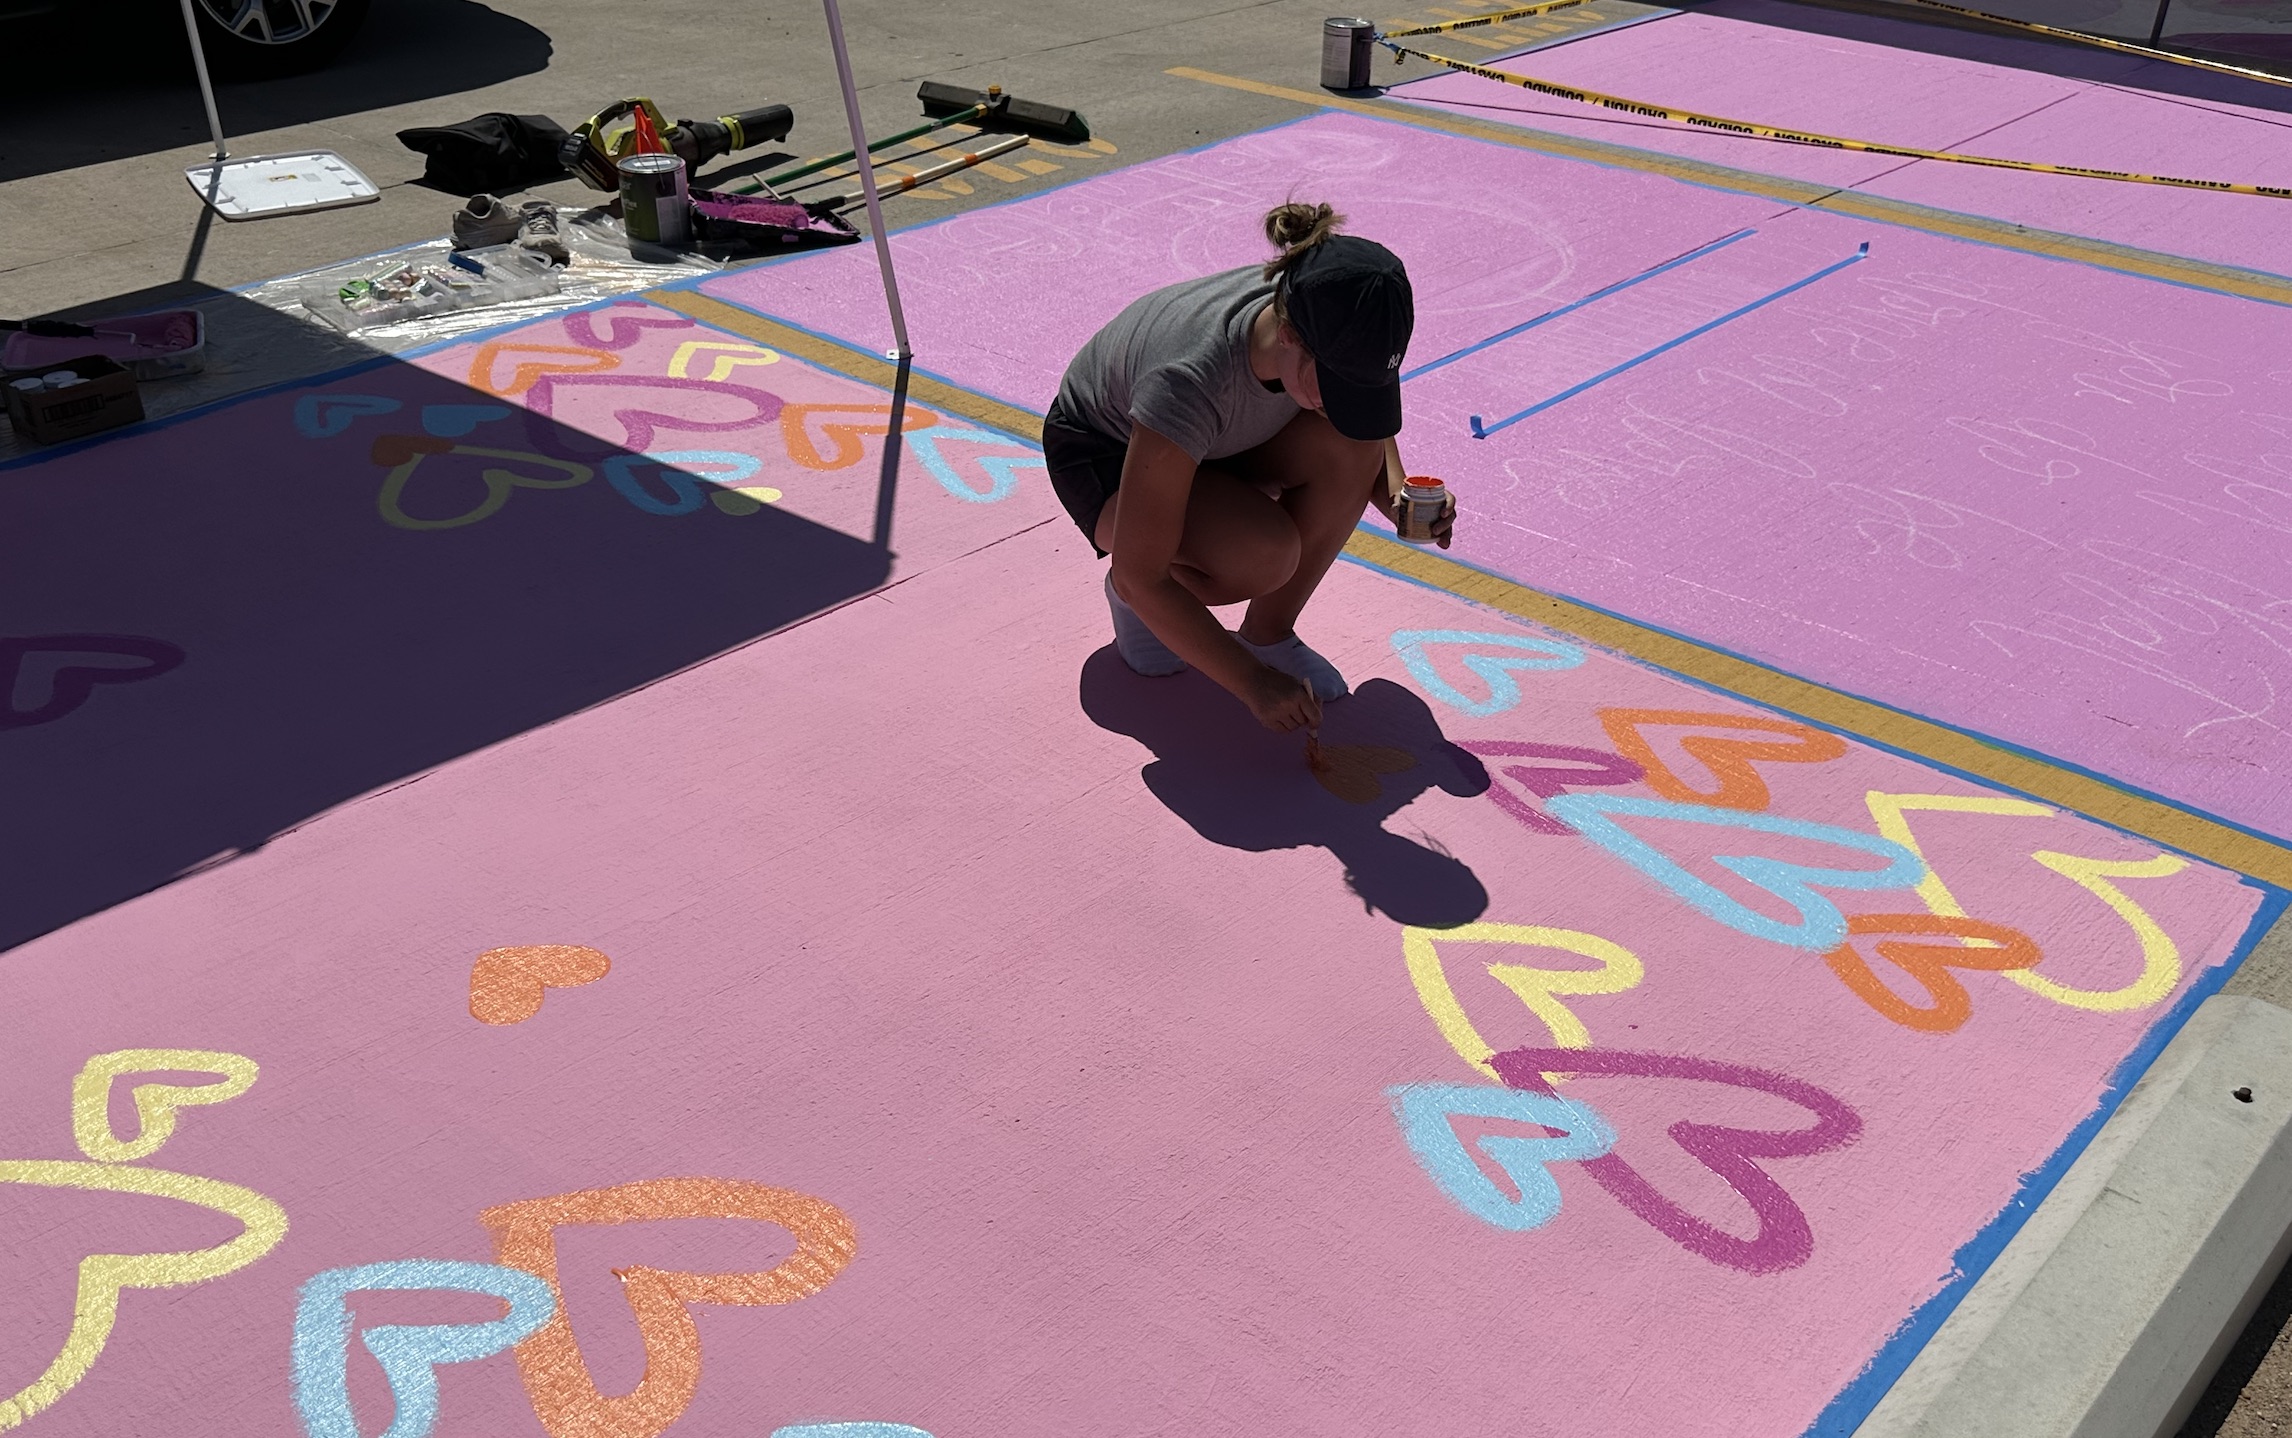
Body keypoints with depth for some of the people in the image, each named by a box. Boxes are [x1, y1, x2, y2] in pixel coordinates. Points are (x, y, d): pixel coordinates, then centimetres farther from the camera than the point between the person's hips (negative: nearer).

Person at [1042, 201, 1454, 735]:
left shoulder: (1331, 323, -25)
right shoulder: (1189, 379, -42)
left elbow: (1368, 427, 1)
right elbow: (1141, 577, -36)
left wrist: (1396, 493, -21)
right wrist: (1254, 683, -33)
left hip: (1220, 440, 5)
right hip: (1101, 454, -5)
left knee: (1348, 445, -25)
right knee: (1268, 552, -32)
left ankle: (1268, 633, -6)